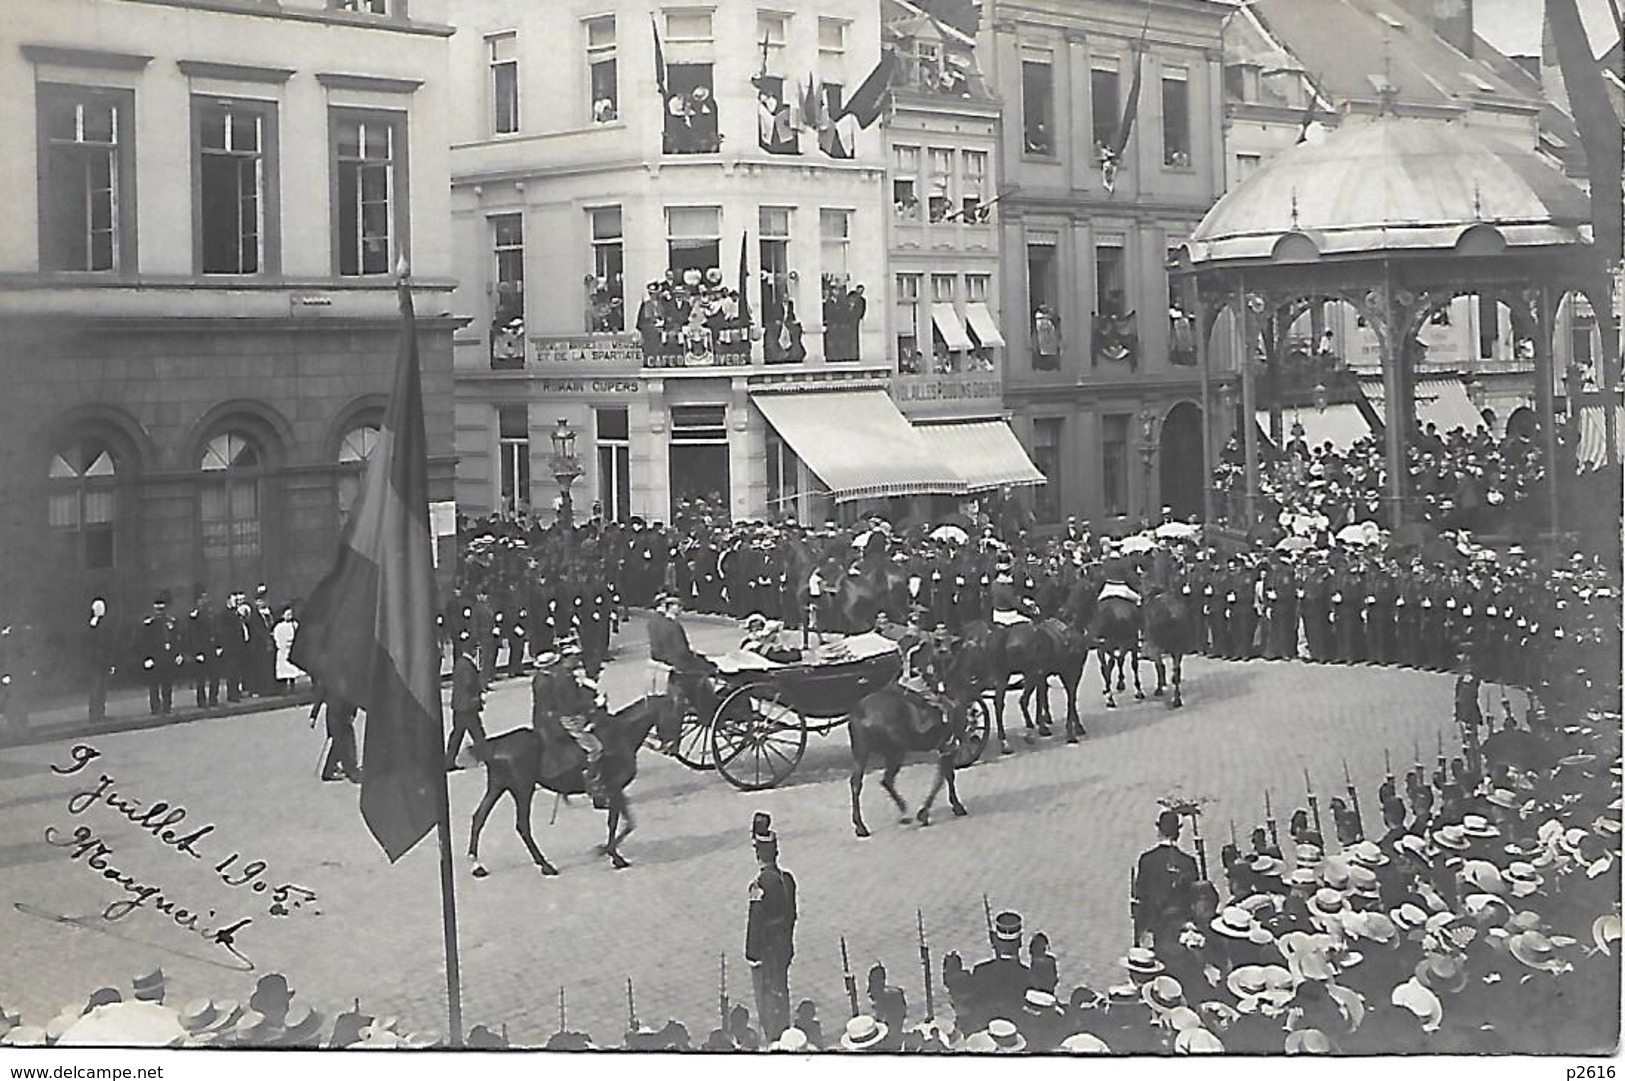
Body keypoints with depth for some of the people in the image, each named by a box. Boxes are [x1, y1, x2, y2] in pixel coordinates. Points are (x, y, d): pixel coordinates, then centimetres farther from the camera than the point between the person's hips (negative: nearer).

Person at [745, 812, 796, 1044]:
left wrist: (752, 954, -13)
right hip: (783, 944, 7)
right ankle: (785, 1034, 25)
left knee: (768, 993, 3)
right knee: (781, 989, 17)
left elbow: (755, 921, -19)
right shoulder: (787, 878, 1)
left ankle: (773, 1039, 8)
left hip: (766, 947, -7)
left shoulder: (760, 884, -22)